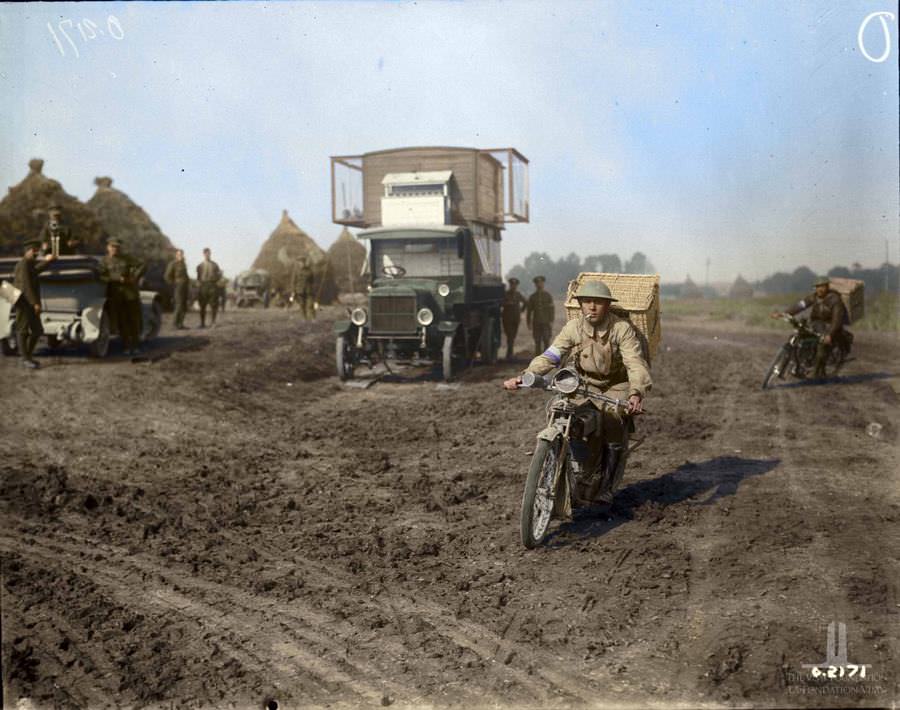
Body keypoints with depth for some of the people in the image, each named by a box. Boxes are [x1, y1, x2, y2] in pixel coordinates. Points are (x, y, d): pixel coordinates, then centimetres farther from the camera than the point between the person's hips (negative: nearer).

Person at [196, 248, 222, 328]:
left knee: (214, 305, -4)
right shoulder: (200, 266, 12)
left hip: (213, 286, 1)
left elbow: (218, 277, 13)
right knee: (202, 306, -1)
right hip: (203, 286, -1)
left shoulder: (215, 265, 13)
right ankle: (202, 323, 6)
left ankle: (212, 322, 6)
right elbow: (198, 278, 11)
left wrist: (220, 274, -8)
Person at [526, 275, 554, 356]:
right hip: (536, 323, 2)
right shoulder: (532, 297, 6)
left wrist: (551, 322, -13)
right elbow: (528, 310, 7)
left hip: (546, 322, -1)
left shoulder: (548, 296, 2)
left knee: (546, 341, -7)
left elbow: (551, 309, -4)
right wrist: (528, 323, 1)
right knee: (537, 342, 1)